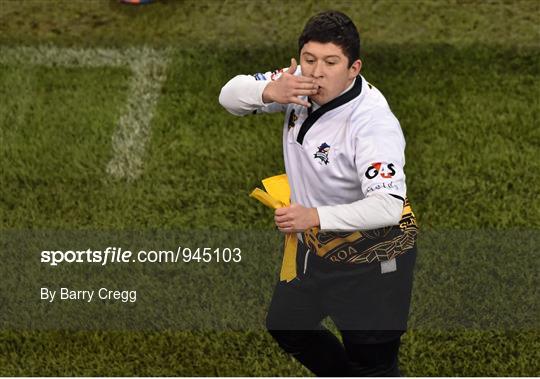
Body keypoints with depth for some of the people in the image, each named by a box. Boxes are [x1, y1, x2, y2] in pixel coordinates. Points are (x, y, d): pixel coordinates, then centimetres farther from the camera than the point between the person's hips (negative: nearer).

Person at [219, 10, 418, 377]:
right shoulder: (301, 83, -11)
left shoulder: (374, 122, -32)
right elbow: (230, 95, -6)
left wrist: (316, 217, -51)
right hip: (315, 244, 8)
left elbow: (388, 206, -39)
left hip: (372, 254, -8)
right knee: (286, 326, 25)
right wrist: (269, 92, -28)